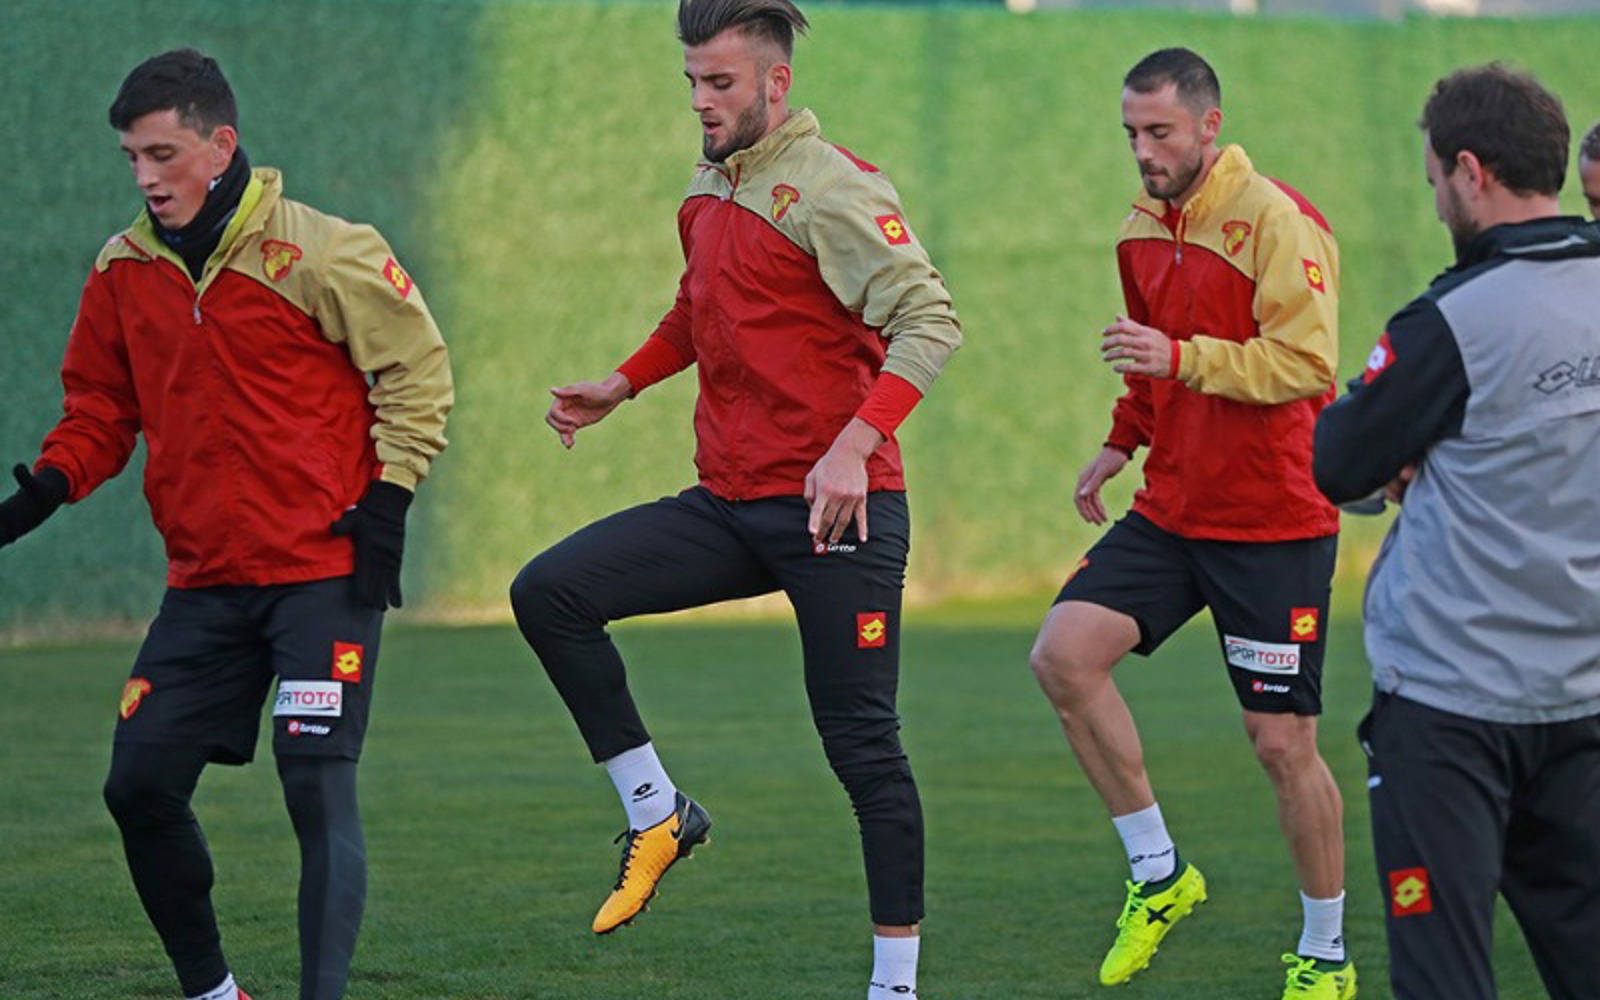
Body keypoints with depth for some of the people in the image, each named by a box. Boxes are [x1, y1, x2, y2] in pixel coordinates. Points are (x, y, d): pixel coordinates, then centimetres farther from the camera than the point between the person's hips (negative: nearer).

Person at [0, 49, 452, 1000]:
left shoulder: (318, 252, -9)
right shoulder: (125, 271, 7)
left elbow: (417, 368, -3)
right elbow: (103, 406, 17)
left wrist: (386, 505, -9)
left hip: (323, 573, -6)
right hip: (204, 583, 6)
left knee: (318, 791, -12)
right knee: (141, 787, 2)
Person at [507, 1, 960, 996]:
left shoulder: (831, 187, -12)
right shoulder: (708, 191, 13)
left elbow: (930, 319, -20)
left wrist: (854, 444, -30)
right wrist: (624, 384, 19)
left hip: (835, 509, -8)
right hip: (729, 505, 8)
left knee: (862, 744, -5)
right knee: (549, 594, -6)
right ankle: (658, 815, 5)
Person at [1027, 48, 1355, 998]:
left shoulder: (1278, 221, -14)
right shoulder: (1143, 229, 10)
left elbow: (1306, 360, -23)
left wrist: (1180, 356, -31)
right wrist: (1123, 441, 16)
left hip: (1275, 524, -7)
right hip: (1171, 510, 7)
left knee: (1284, 743, -2)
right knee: (1065, 653, -13)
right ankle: (1159, 874, 2)